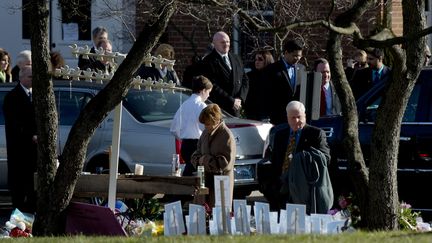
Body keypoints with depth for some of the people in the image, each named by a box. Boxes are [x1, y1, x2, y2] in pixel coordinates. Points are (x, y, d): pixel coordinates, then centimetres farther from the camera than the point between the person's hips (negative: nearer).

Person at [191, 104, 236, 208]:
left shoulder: (226, 136, -11)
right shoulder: (206, 133, 13)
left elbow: (226, 163, -17)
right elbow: (196, 155, 19)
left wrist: (205, 160, -10)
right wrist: (199, 160, -6)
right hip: (206, 181, 7)